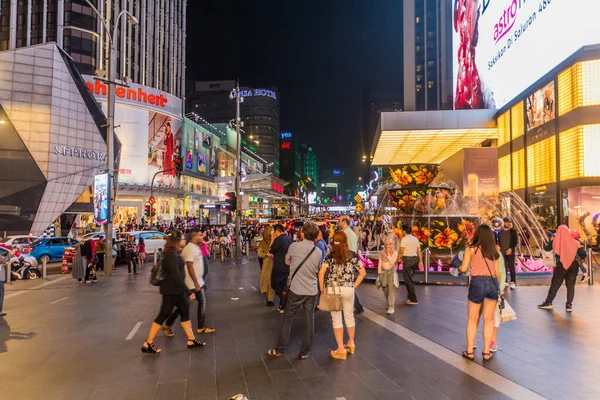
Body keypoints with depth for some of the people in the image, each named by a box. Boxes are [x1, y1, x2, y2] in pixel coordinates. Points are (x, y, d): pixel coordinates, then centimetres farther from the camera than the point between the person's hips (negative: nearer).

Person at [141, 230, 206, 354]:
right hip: (171, 290, -10)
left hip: (176, 289, 10)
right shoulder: (172, 255, -21)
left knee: (185, 312, 12)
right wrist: (189, 292, -23)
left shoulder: (173, 253, 9)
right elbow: (176, 276, -25)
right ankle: (147, 344, 10)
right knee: (163, 315, -1)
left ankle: (191, 341, 19)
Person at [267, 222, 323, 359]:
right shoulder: (318, 252, -3)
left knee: (288, 318, 9)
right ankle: (304, 352, 17)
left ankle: (280, 349, 18)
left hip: (296, 289, -2)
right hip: (311, 290, 2)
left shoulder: (294, 246, -10)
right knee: (309, 320, 10)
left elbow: (287, 262, 8)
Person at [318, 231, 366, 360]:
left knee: (336, 319, 7)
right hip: (348, 289, 3)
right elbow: (363, 272, 2)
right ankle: (351, 344, 36)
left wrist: (322, 289, -3)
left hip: (332, 290, -2)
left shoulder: (330, 256, -6)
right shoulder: (353, 255, 1)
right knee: (349, 316, 19)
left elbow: (321, 273, -14)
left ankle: (341, 349, 11)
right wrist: (354, 286, 7)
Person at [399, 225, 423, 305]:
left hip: (407, 259, -8)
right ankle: (411, 297, 25)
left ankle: (413, 300, 0)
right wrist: (420, 261, 10)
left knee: (409, 280, -1)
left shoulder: (404, 239, -10)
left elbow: (401, 252, -14)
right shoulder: (415, 238, 11)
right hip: (415, 258, 8)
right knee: (410, 279, 18)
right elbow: (419, 251, 8)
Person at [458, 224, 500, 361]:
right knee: (489, 319, 12)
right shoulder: (494, 251, 9)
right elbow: (497, 272, 10)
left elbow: (463, 268, -6)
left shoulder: (470, 249, -2)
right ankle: (486, 352, 17)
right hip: (493, 283, 3)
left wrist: (459, 267, 17)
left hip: (477, 283, -3)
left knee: (472, 319, 9)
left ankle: (470, 351, 15)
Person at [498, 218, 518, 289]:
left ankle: (513, 282, -5)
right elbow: (498, 241, 12)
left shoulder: (513, 231, 4)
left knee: (511, 267, -7)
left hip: (510, 252, -2)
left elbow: (515, 241, -1)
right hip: (502, 253, 2)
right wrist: (499, 248, -3)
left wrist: (511, 249, -12)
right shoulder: (500, 232, 9)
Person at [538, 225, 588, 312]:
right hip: (574, 264, 2)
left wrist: (551, 241, 24)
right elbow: (584, 254, -1)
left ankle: (548, 303, 10)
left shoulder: (556, 241, -3)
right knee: (571, 285, 8)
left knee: (555, 284, 6)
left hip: (561, 264, -1)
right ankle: (569, 305, 7)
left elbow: (546, 248, 12)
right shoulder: (574, 241, 0)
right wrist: (580, 259, 18)